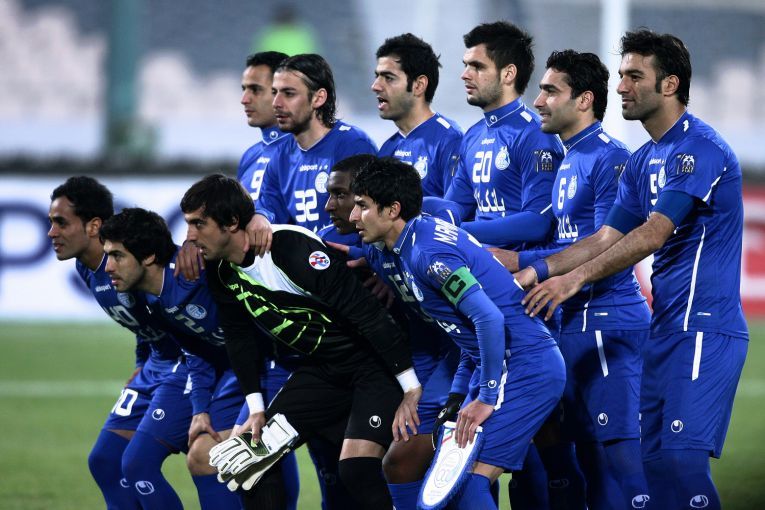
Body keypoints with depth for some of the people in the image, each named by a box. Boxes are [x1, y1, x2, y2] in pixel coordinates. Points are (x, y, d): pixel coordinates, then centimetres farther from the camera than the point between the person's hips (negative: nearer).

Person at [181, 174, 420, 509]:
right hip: (321, 369, 8)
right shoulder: (221, 274, -2)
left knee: (356, 469, -23)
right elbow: (239, 339, 13)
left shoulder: (294, 249, -28)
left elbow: (367, 314, -27)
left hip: (374, 364, -8)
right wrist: (257, 409, 6)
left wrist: (412, 387, -25)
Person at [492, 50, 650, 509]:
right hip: (576, 322, 10)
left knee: (620, 444, -12)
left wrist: (522, 262, -16)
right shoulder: (569, 160, 17)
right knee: (589, 446, 11)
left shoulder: (608, 158, -13)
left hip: (607, 321, -10)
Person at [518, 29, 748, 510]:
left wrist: (576, 278, -20)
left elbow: (653, 235, -20)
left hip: (704, 328, -10)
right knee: (655, 457, 6)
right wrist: (537, 272, 5)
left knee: (682, 456, -17)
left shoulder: (700, 148, -14)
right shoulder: (643, 162, 16)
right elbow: (608, 237, 15)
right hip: (666, 327, 10)